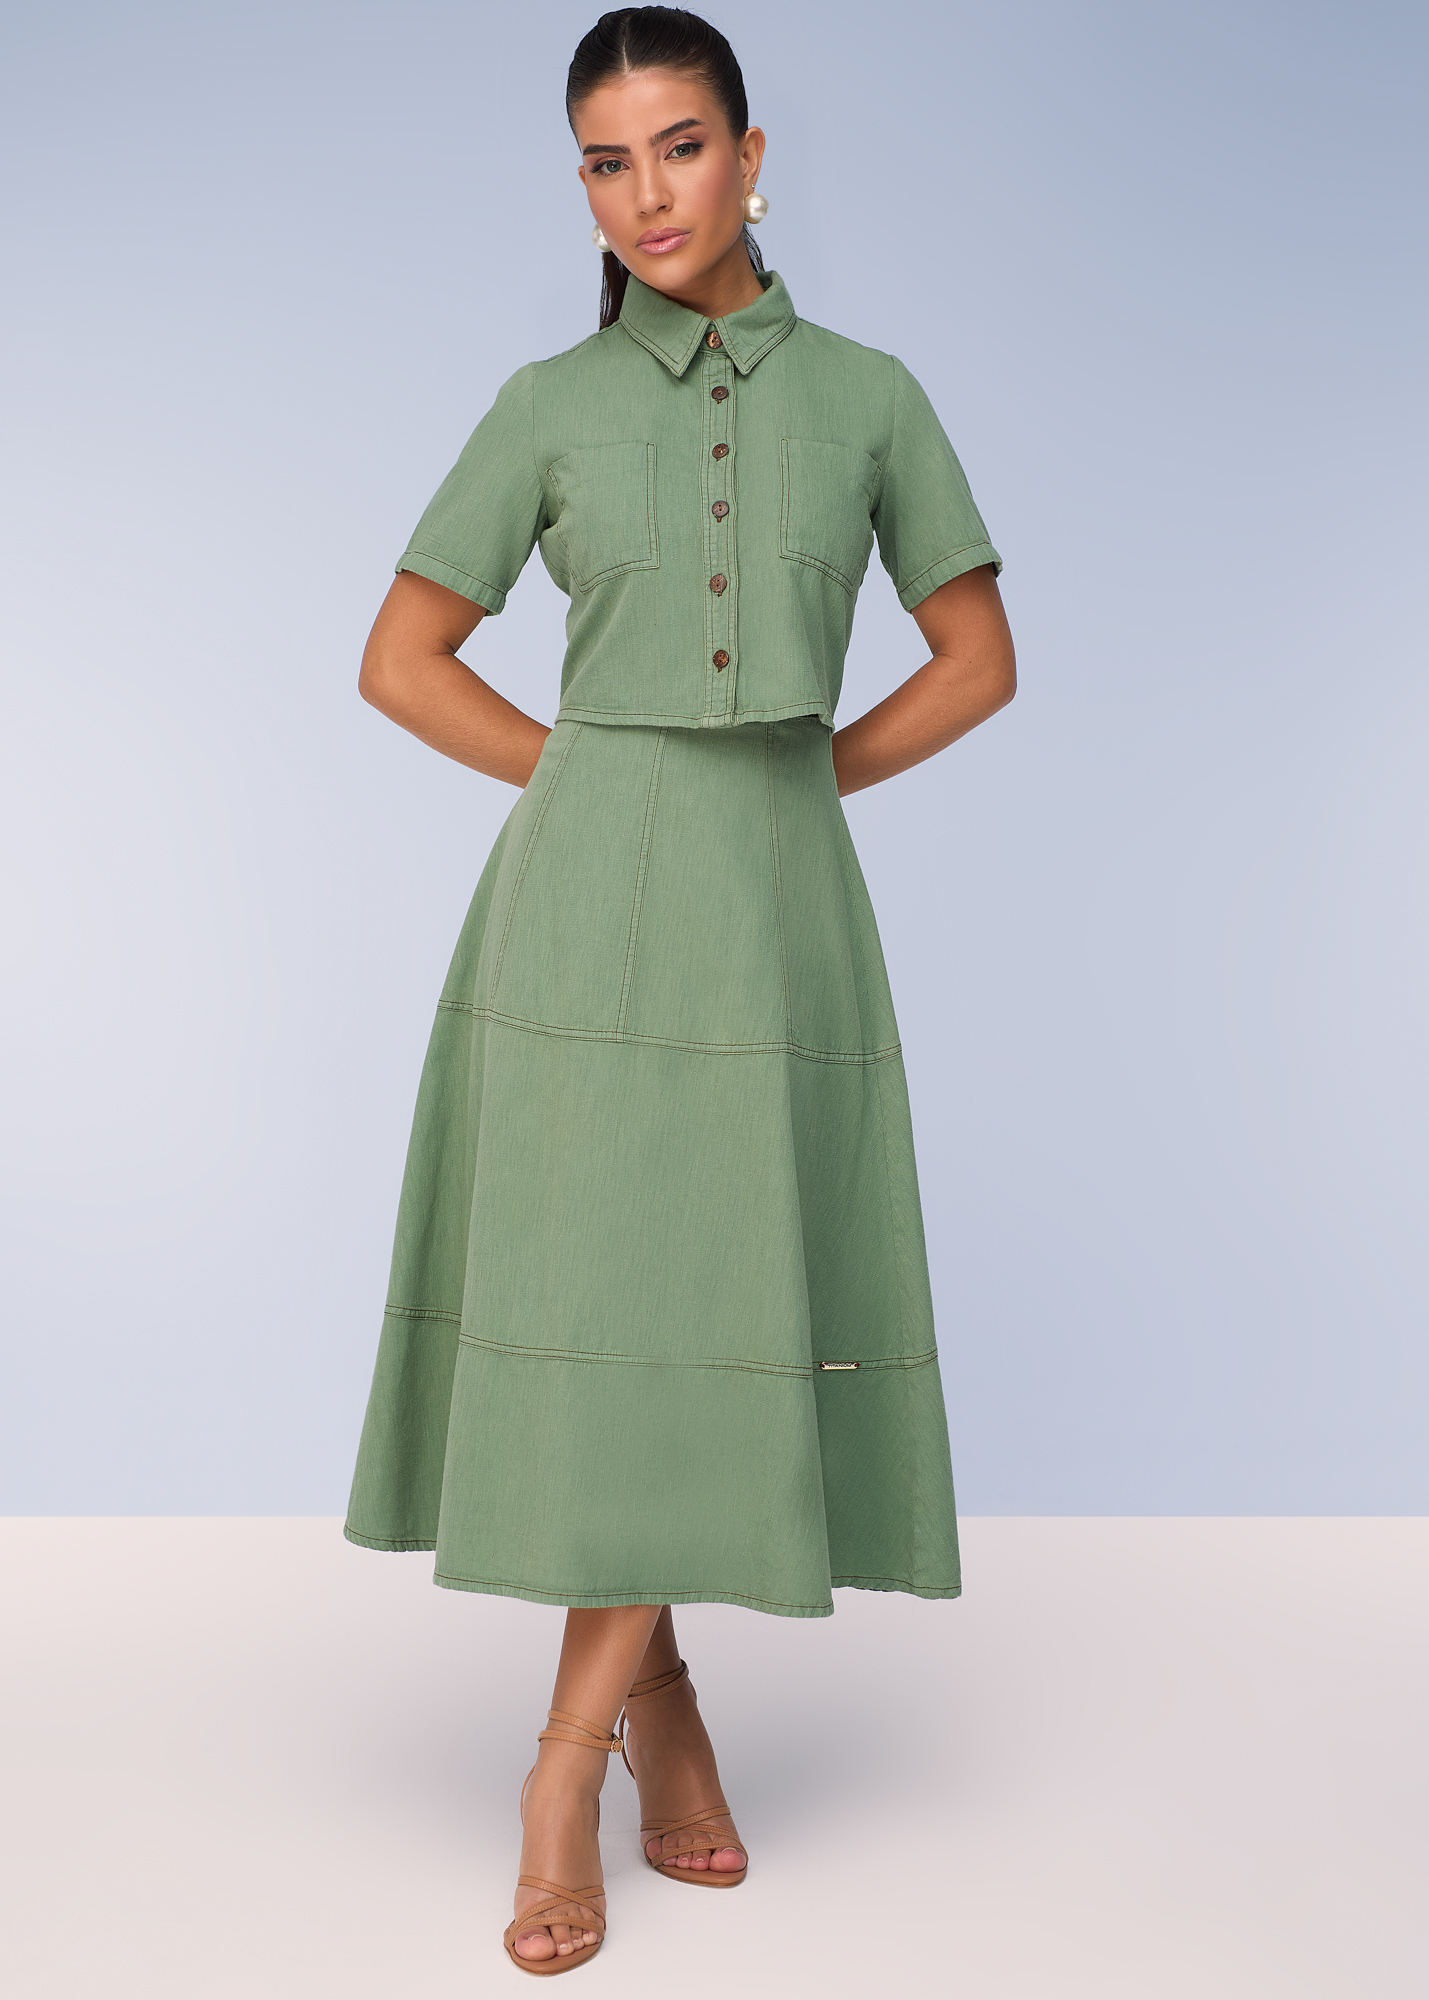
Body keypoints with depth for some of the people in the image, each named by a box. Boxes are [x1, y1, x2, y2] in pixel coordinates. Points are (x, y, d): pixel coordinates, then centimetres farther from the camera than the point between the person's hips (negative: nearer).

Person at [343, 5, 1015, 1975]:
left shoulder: (866, 392, 8)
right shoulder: (549, 406, 6)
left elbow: (978, 657, 13)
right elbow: (402, 659, 10)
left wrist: (804, 771, 4)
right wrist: (598, 773, 4)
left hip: (776, 901, 1)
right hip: (586, 899, 0)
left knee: (715, 1310, -1)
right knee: (588, 1297, -2)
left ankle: (571, 1755, 13)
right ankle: (656, 1693, 19)